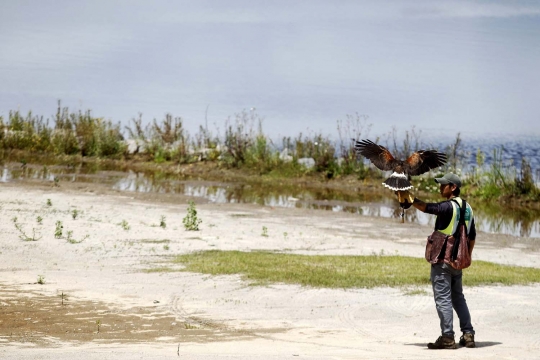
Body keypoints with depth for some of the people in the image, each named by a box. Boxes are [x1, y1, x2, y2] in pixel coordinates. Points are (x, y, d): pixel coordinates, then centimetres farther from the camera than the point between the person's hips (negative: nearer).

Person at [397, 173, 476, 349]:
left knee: (443, 298, -6)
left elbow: (426, 207, -25)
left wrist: (409, 198, -16)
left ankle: (447, 337, -8)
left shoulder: (448, 207, -14)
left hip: (442, 259, -8)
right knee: (458, 297, 17)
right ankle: (468, 335, 14)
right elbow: (472, 236, 18)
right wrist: (467, 256, 26)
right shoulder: (467, 208, 12)